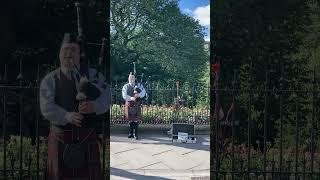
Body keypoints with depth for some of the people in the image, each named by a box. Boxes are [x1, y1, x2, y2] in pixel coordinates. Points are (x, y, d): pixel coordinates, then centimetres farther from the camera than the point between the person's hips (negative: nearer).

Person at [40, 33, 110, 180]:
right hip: (61, 138, -1)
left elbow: (106, 96, -7)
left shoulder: (92, 75, 4)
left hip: (88, 138, 1)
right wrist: (68, 116, -26)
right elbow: (47, 108, -9)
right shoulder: (50, 80, 1)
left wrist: (94, 106, -29)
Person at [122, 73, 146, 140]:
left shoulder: (139, 85, 9)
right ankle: (131, 133, 16)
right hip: (129, 104, 1)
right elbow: (124, 95, -5)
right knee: (130, 119, 5)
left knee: (136, 119, -5)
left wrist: (138, 95, -23)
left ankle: (136, 134, 0)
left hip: (136, 104, -1)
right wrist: (131, 98, -22)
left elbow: (143, 92, -4)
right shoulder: (125, 86, 7)